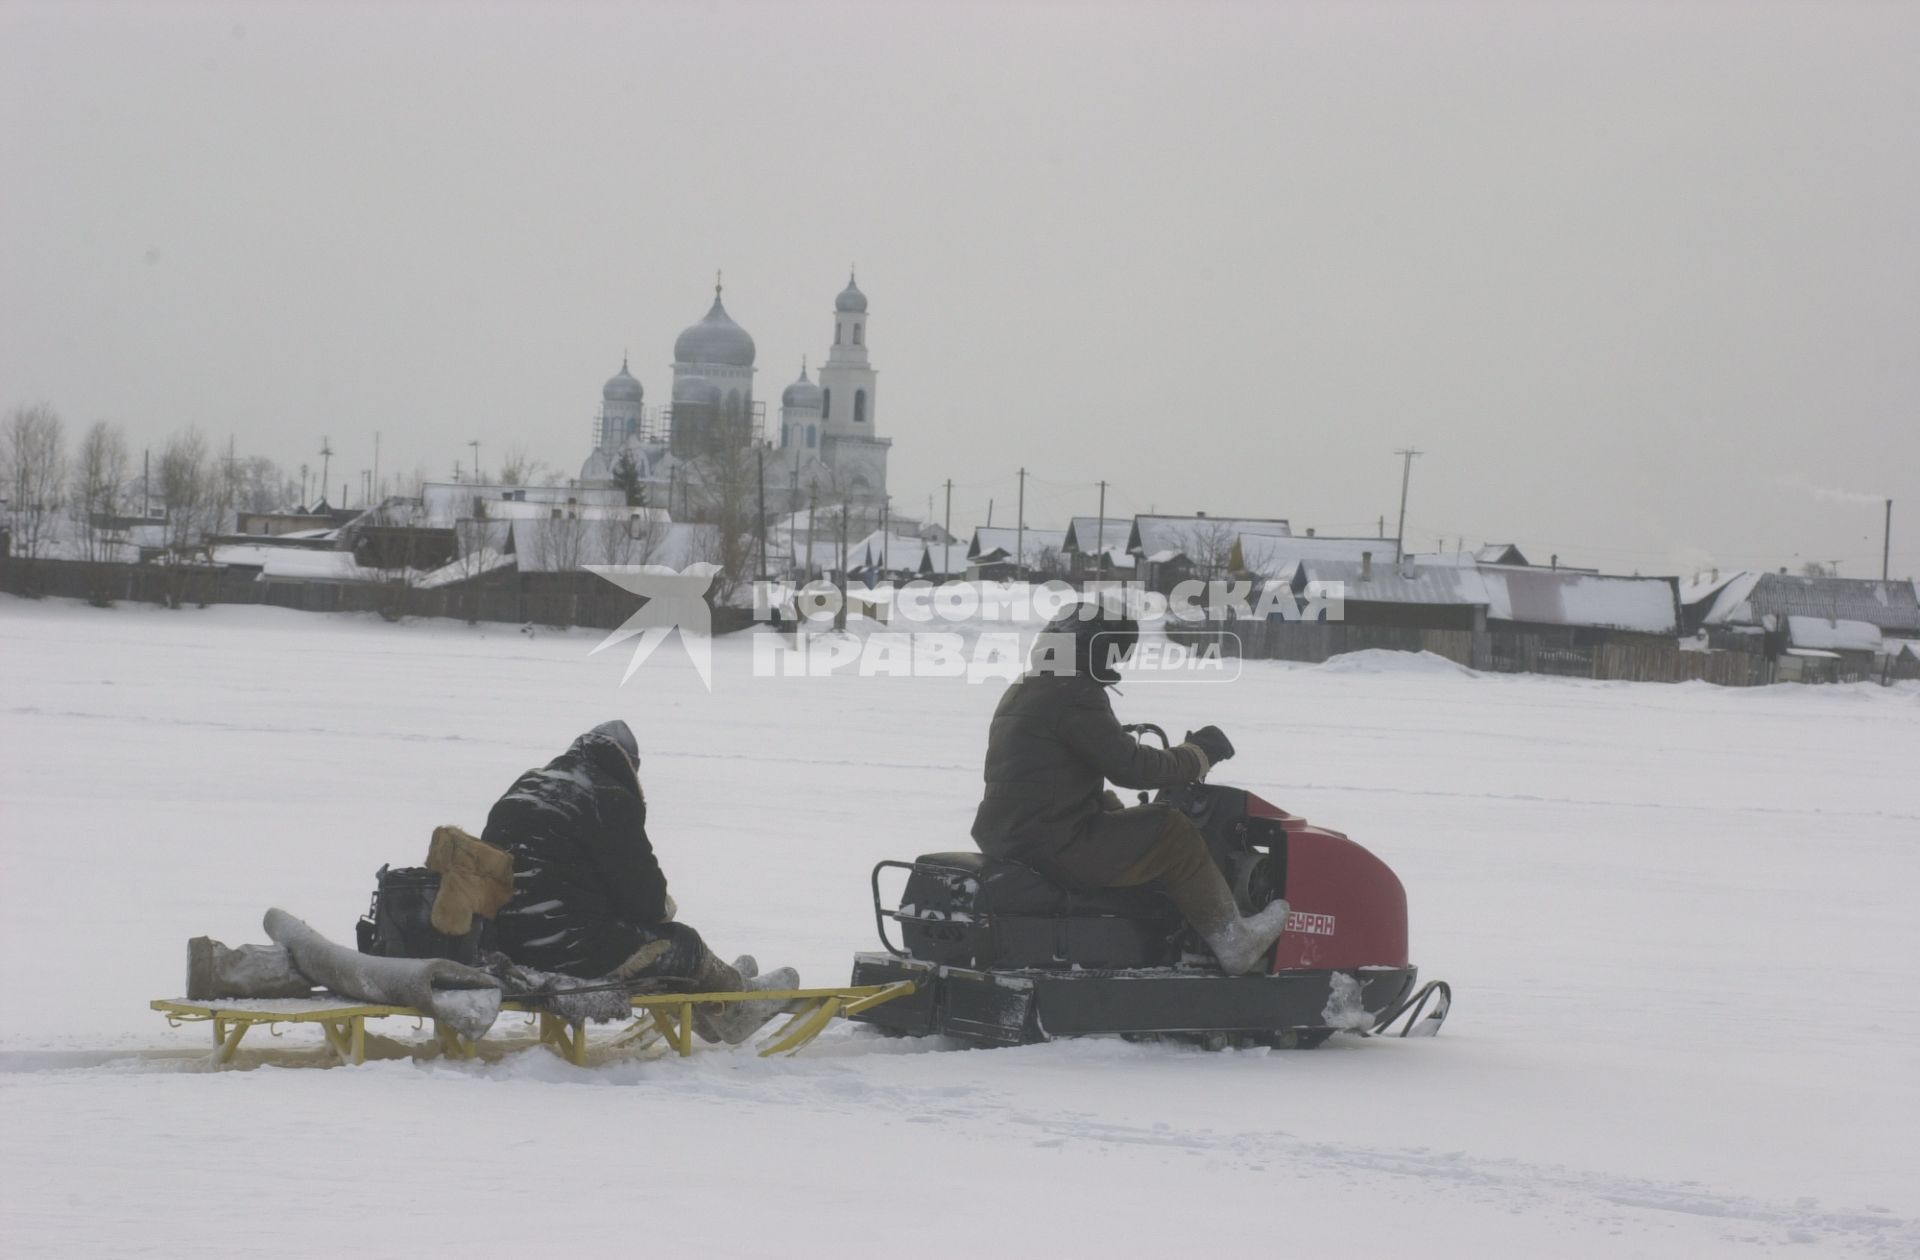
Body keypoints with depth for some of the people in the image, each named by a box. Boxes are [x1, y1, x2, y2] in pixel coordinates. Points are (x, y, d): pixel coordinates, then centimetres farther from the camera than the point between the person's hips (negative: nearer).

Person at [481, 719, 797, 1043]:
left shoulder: (525, 787, 18)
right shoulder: (610, 800, -9)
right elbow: (640, 884, -7)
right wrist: (662, 906, 18)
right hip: (570, 952, -9)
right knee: (682, 943, 13)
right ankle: (734, 1010, 38)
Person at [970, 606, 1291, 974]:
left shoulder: (1024, 690, 16)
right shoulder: (1075, 698, -17)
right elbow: (1130, 766, -19)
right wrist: (1197, 755, -6)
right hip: (1055, 846, -11)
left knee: (1141, 833, 30)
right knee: (1172, 835, -2)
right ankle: (1233, 941, 7)